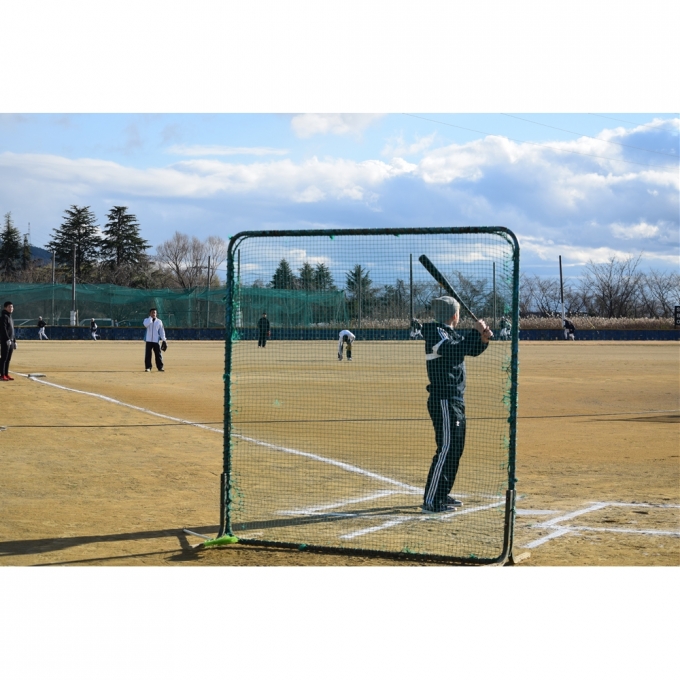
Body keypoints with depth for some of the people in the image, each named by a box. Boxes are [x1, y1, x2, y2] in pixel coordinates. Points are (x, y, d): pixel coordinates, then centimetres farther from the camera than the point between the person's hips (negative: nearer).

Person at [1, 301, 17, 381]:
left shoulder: (10, 317, 20)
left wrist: (14, 341, 21)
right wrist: (7, 339, -25)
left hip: (11, 341, 9)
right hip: (5, 341, -9)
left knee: (8, 359, 10)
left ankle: (6, 374, 14)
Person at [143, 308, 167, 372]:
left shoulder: (159, 321, 7)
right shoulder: (147, 320, 3)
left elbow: (161, 331, 7)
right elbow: (146, 325, -21)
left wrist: (163, 340, -1)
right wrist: (150, 317, -15)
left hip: (156, 340, 1)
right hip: (149, 340, -1)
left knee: (158, 354, 0)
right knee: (148, 354, -2)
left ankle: (160, 367, 6)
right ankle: (148, 367, 4)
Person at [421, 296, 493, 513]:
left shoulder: (451, 334, 16)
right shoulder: (436, 333, -12)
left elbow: (472, 350, 17)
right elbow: (453, 351, -29)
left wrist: (483, 339, -4)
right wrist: (476, 332, -25)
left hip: (455, 400, 10)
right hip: (443, 400, -10)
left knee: (456, 448, 16)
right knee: (446, 449, -13)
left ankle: (442, 495, 24)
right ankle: (430, 501, -13)